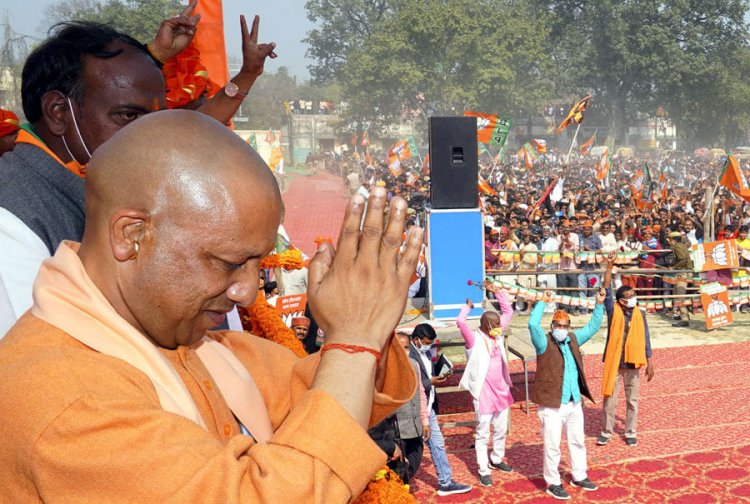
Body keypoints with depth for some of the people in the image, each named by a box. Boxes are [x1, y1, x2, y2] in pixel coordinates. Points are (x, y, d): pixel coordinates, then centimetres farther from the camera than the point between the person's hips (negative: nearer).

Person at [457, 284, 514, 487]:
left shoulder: (498, 335, 5)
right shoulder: (474, 339, -12)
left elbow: (508, 311, 12)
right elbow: (460, 322, -29)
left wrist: (497, 291, 7)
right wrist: (468, 306, -12)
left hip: (501, 390, 7)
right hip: (483, 392, -7)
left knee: (501, 429, 19)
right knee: (483, 433, 1)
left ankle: (496, 460, 39)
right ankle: (483, 471, 8)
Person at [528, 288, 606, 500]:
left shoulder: (573, 339, 8)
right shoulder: (544, 343, -11)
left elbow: (592, 327, 17)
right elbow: (533, 325, -28)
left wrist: (599, 304, 8)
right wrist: (543, 302, -24)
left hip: (574, 403, 7)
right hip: (552, 405, -7)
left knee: (578, 442, 20)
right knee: (552, 446, 2)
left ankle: (579, 477, 37)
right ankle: (553, 483, 16)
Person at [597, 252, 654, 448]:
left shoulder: (640, 314, -1)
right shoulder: (613, 311, -6)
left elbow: (645, 339, 4)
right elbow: (607, 291, -18)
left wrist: (649, 363, 4)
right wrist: (609, 267, -27)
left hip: (633, 364, 2)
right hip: (614, 363, -1)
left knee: (632, 400, 11)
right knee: (609, 398, 7)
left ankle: (630, 432, 25)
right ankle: (607, 431, 22)